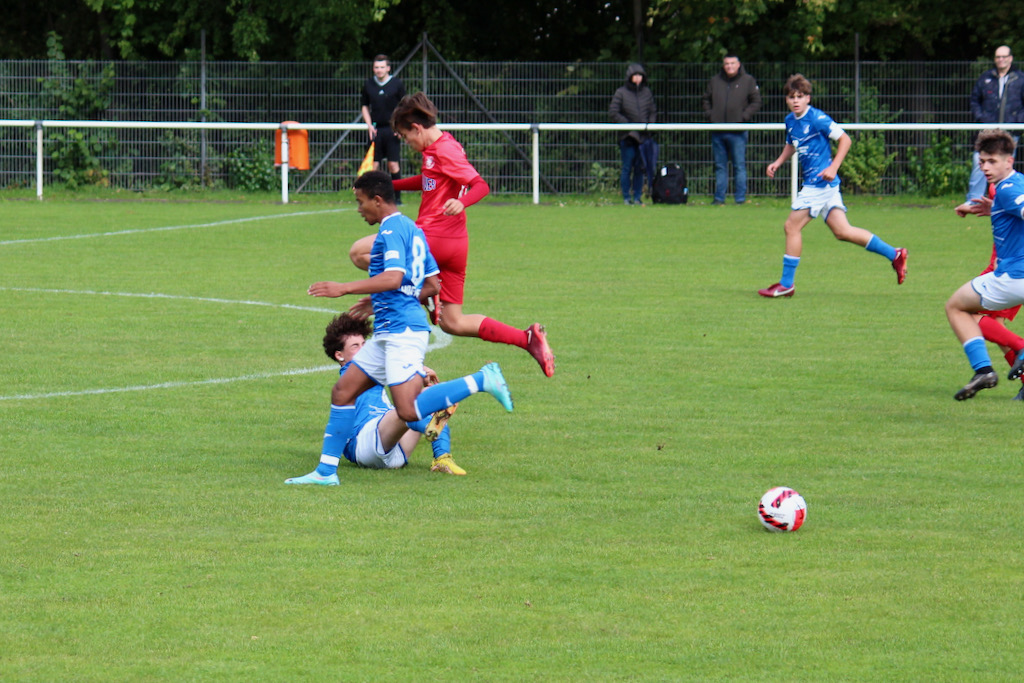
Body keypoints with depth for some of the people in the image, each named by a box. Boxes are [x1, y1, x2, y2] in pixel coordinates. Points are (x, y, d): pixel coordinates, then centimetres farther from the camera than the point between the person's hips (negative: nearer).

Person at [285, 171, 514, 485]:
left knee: (409, 410, -19)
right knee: (343, 391, 9)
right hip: (387, 332, 11)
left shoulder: (392, 230, -11)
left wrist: (344, 288, -23)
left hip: (402, 332, -11)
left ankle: (482, 381, -11)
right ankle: (326, 470, 10)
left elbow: (393, 278, -25)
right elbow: (432, 284, 23)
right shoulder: (412, 229, 19)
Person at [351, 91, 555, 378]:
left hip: (432, 238, -10)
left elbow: (481, 185, -21)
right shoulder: (436, 149, 16)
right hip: (454, 244, 10)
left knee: (359, 252, -3)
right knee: (453, 323, 12)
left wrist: (461, 203, -41)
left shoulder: (444, 150, -13)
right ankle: (528, 338, 3)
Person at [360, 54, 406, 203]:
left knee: (393, 164, -5)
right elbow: (365, 106, 15)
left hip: (391, 129, -2)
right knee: (374, 164, -2)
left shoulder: (396, 83, 0)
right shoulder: (368, 84, 7)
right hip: (375, 130, 2)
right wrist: (369, 125, 2)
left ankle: (396, 197, 2)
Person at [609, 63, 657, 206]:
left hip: (643, 135, 3)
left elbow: (653, 111, 16)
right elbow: (613, 112, -6)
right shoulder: (621, 93, -2)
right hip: (628, 136, -3)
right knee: (627, 167, -3)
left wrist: (649, 123, -3)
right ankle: (626, 197, 4)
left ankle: (637, 197, 11)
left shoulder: (647, 92, 10)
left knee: (640, 168, 5)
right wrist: (629, 124, -11)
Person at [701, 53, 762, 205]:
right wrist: (709, 114, 3)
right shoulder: (715, 81, 11)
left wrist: (744, 117, -9)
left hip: (738, 132, -3)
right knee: (720, 166, 8)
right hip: (718, 132, 3)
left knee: (739, 166, -1)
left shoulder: (748, 81, 2)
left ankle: (740, 198, 2)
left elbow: (756, 102, 2)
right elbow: (705, 100, 20)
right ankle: (719, 197, 12)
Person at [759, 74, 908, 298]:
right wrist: (778, 162, 16)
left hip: (820, 182, -9)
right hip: (812, 183, 9)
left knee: (792, 227, -6)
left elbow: (845, 139, -11)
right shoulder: (790, 121, 13)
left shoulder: (817, 118, -12)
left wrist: (833, 167, -19)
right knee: (842, 231, 6)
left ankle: (786, 284, 2)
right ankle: (894, 254, 13)